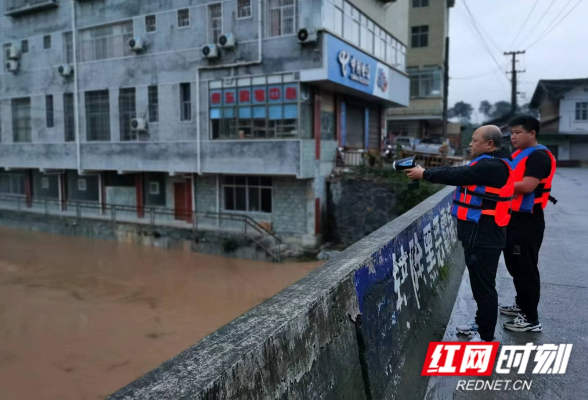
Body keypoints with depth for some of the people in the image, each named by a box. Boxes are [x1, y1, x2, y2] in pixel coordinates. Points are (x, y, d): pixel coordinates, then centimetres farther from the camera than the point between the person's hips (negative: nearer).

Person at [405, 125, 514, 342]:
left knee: (484, 285, -2)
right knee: (480, 282, 22)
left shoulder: (492, 166, -20)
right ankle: (481, 323, 38)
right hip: (481, 234, 11)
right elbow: (459, 171, 13)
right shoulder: (489, 162, 15)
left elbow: (457, 175, -20)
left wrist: (424, 174, -10)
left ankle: (486, 337, 9)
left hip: (484, 236, -11)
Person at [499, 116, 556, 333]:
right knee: (514, 265, 20)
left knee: (526, 269, -3)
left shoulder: (539, 156, -15)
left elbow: (527, 186, -25)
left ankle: (531, 319, 7)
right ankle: (521, 304, 36)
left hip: (527, 221, -10)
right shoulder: (518, 154, 15)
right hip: (514, 218, 10)